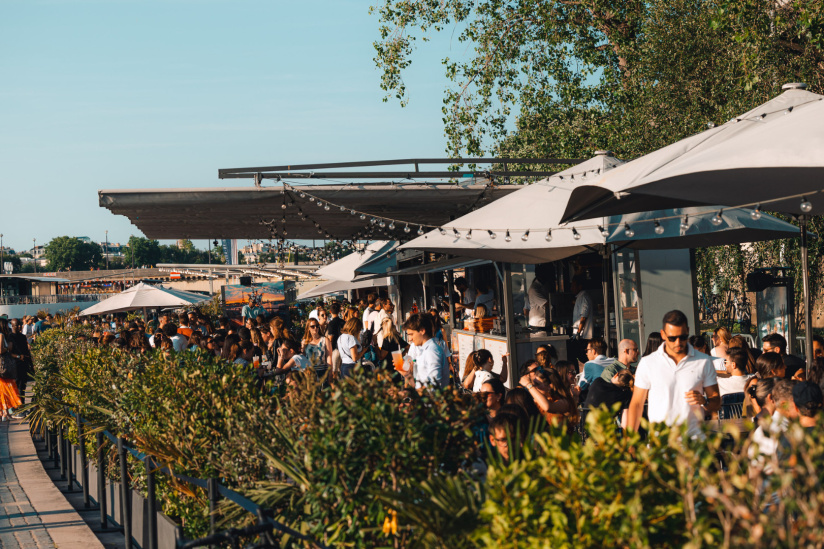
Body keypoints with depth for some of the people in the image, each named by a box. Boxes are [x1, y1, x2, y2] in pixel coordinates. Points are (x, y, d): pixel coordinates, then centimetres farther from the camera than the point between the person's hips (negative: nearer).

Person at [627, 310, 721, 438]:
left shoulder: (704, 362, 9)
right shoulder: (647, 363, 6)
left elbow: (716, 403, 13)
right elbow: (636, 404, 9)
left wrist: (704, 401, -10)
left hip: (693, 438, 0)